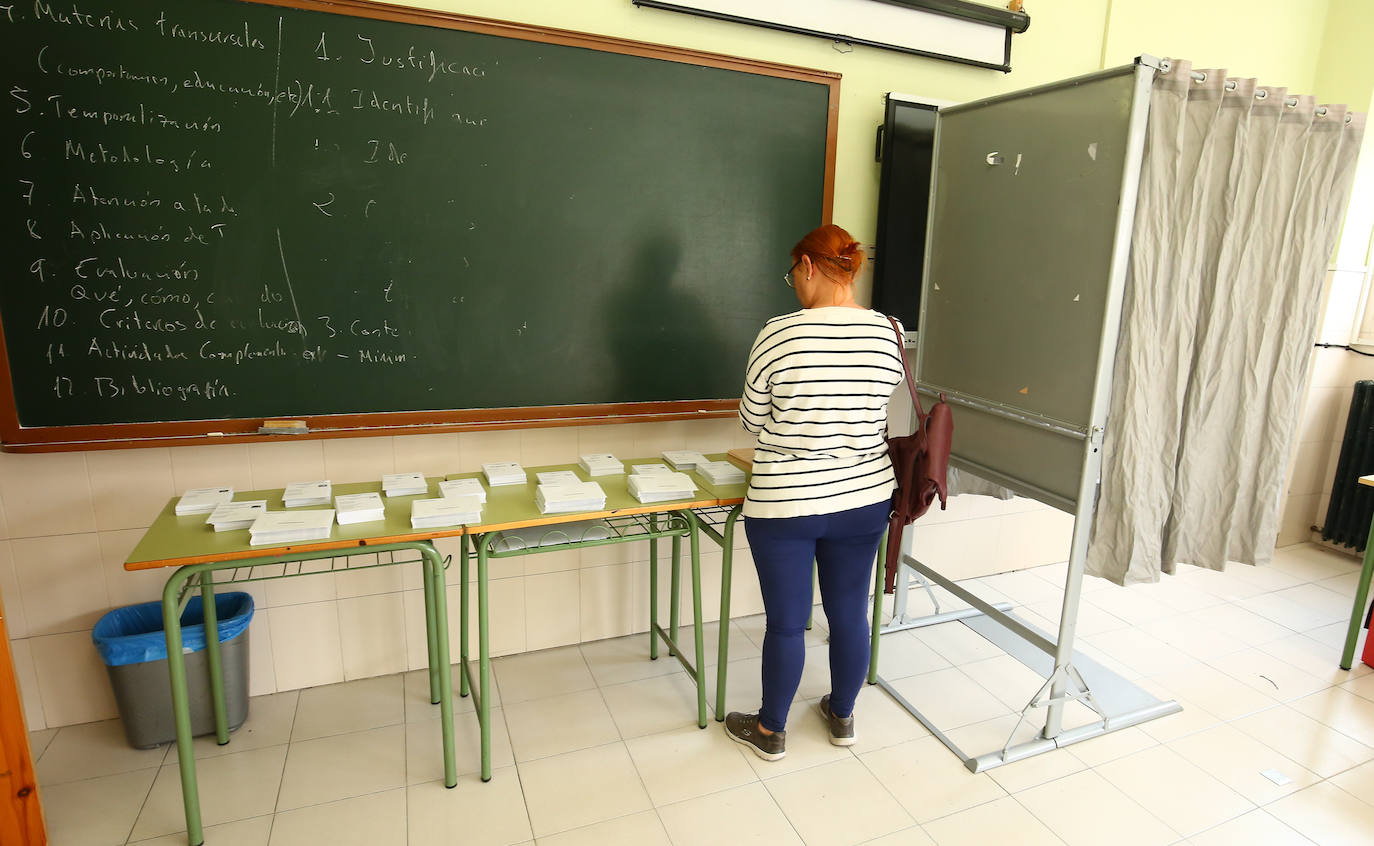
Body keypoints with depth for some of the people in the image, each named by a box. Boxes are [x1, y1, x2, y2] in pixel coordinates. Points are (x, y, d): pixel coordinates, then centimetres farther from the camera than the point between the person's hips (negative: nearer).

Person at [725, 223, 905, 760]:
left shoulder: (780, 334, -16)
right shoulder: (889, 334, -4)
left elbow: (753, 419, -4)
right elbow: (874, 410, 9)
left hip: (785, 506, -4)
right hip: (865, 498, 5)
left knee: (786, 622, 11)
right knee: (850, 614, 19)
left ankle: (771, 731, 32)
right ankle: (842, 716, 41)